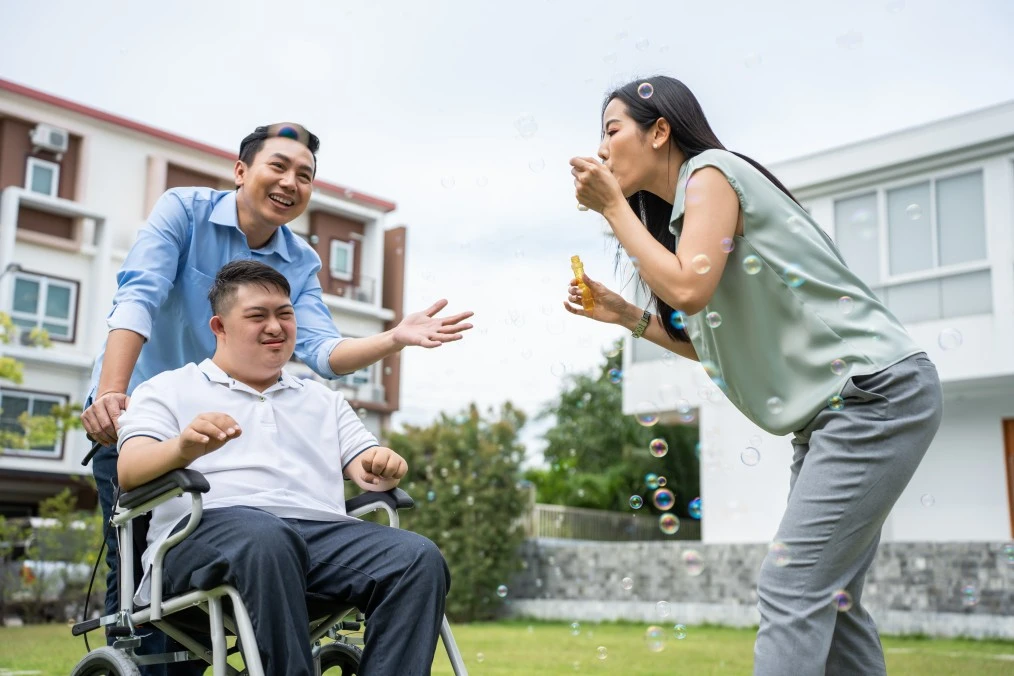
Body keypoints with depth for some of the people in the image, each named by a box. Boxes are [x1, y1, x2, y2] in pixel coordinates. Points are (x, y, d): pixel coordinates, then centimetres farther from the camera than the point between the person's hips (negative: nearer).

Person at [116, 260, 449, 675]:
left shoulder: (325, 401, 32)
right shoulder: (169, 389, 20)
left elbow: (366, 466, 21)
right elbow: (129, 471, 4)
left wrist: (382, 469, -6)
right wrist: (184, 448, -21)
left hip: (322, 530, 4)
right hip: (210, 526, -3)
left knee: (420, 559, -26)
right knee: (268, 539, -40)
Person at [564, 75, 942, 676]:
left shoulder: (711, 171, -8)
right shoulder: (685, 209, 19)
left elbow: (689, 289, -23)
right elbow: (718, 346, 16)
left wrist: (612, 206, -11)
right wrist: (624, 314, 11)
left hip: (878, 391, -10)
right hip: (835, 408, 10)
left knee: (792, 589, -14)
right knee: (828, 598, 10)